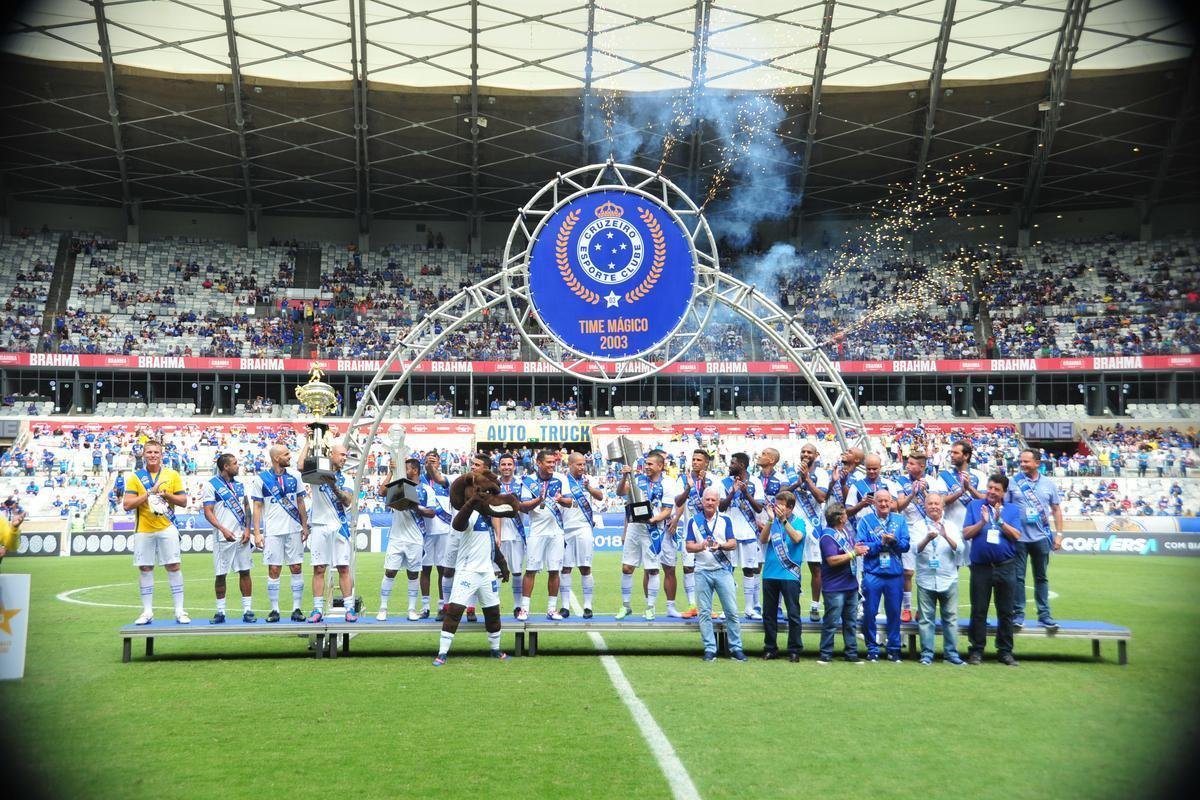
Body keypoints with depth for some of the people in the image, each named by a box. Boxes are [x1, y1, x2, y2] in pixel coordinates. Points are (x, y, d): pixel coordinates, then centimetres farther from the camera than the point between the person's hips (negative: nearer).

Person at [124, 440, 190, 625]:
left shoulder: (172, 475, 4)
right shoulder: (135, 477, 2)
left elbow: (183, 501, 4)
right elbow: (126, 505, -6)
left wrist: (166, 494, -13)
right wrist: (149, 493, -15)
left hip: (167, 528, 0)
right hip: (144, 531, 1)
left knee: (173, 567, -2)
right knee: (145, 569, 4)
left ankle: (179, 611, 3)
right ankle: (147, 612, 13)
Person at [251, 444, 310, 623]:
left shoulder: (294, 476, 6)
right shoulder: (261, 479, -1)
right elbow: (257, 507, 1)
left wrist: (305, 526, 7)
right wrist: (257, 532, -5)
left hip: (294, 530, 2)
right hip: (272, 532, -2)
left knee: (296, 568, 2)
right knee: (274, 570, 0)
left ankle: (297, 609, 9)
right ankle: (274, 610, 9)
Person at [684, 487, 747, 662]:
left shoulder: (725, 520, 6)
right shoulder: (694, 521, 6)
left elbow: (733, 544, -1)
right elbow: (688, 546, 0)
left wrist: (720, 545, -22)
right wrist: (702, 546, -20)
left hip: (723, 570, 0)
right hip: (702, 571, 0)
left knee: (732, 611, -1)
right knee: (704, 613, 2)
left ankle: (736, 648, 7)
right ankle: (710, 649, 8)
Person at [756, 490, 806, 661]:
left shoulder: (799, 522, 1)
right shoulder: (772, 522, 8)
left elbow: (797, 538, -18)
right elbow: (763, 540, -7)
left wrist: (783, 519, -25)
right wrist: (770, 520, -18)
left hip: (790, 574, -3)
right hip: (770, 574, 3)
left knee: (793, 614, -2)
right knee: (768, 613, 8)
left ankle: (794, 650, 7)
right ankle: (770, 648, 18)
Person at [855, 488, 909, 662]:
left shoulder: (900, 520, 7)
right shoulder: (865, 521, 2)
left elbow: (905, 545, -2)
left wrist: (894, 541, -21)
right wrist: (881, 543, -18)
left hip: (895, 574, 1)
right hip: (872, 574, -1)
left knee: (894, 612, 8)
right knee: (870, 613, 2)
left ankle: (894, 649, 20)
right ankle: (872, 649, 14)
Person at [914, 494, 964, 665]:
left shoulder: (951, 526, 9)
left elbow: (959, 548, -5)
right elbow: (916, 549, -11)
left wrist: (946, 536, -23)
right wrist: (927, 539, -31)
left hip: (948, 580, 1)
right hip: (925, 580, -1)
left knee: (951, 618, 3)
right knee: (926, 619, 1)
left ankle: (951, 653, 10)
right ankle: (926, 654, 7)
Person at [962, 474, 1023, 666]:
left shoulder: (1013, 510, 6)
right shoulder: (975, 506, 4)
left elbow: (1016, 535, -6)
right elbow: (966, 534, -3)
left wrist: (1000, 521, -17)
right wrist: (982, 522, -16)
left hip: (1006, 566, 1)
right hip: (981, 566, -1)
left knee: (1005, 611, 7)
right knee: (979, 611, 4)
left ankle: (1005, 651, 15)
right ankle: (976, 650, 11)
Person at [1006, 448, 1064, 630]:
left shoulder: (1048, 484, 5)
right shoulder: (1013, 483, -1)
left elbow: (1056, 509, 10)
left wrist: (1059, 534, 5)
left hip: (1041, 538, 2)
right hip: (1018, 538, -2)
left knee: (1041, 577, 9)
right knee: (1018, 577, 1)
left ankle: (1044, 614, 15)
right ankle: (1018, 614, 8)